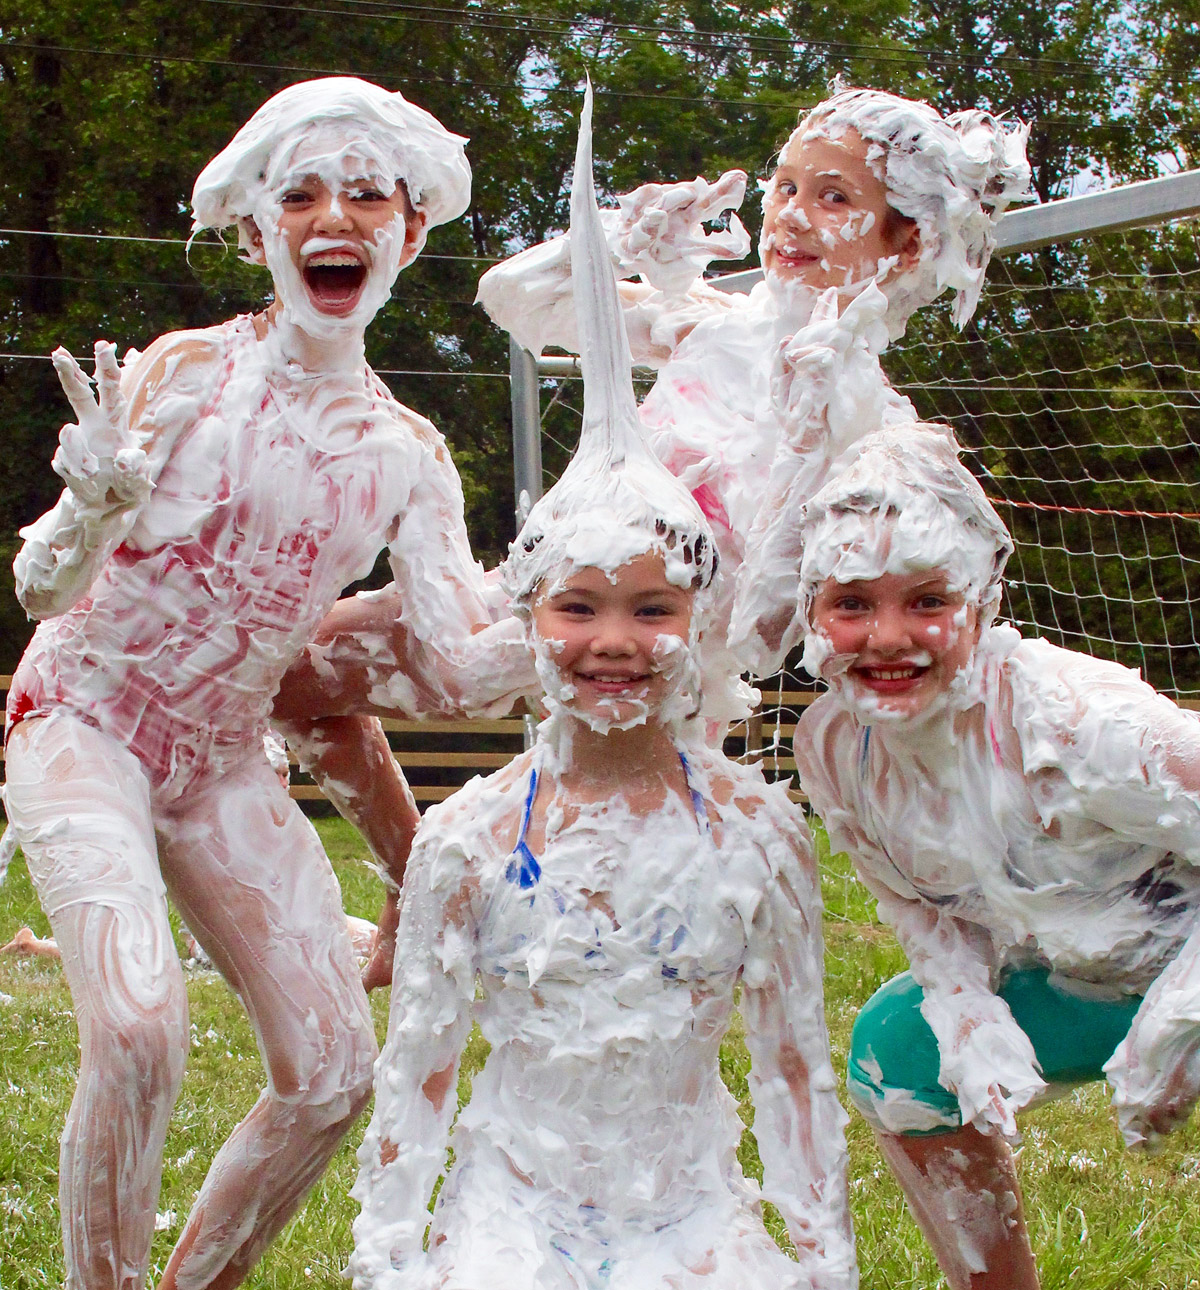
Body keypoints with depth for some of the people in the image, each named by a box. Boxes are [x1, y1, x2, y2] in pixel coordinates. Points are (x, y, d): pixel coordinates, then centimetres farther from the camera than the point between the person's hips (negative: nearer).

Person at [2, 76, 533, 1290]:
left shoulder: (406, 453, 1)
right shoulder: (187, 371, -11)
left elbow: (466, 664, -6)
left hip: (226, 764, 5)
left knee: (331, 1071, -3)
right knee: (138, 1030, -27)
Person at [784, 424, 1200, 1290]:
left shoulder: (1080, 723, -35)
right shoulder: (833, 748, -15)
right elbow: (914, 896, 3)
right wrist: (969, 1015, -13)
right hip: (1064, 979, 6)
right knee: (896, 1050, 1)